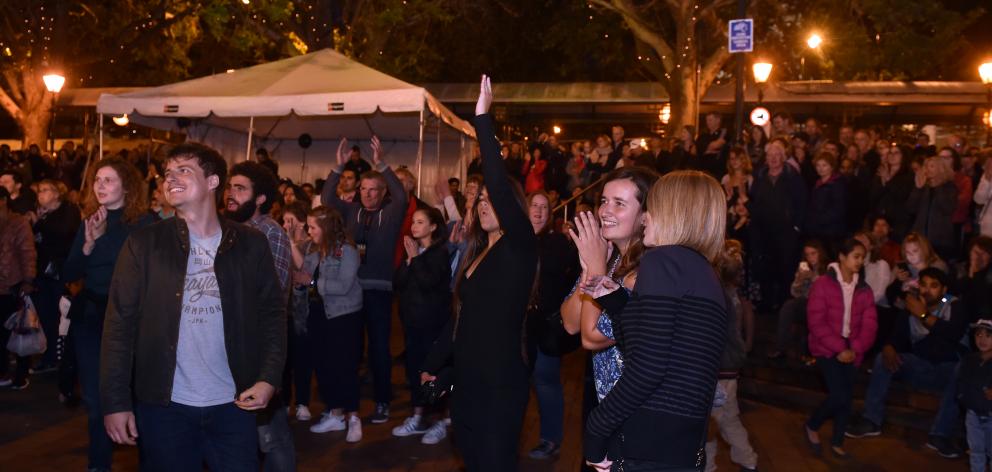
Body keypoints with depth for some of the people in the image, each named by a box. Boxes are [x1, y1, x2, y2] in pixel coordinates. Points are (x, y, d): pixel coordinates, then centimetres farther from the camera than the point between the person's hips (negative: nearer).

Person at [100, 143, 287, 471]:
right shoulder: (144, 244, -2)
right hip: (164, 406, 0)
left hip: (232, 406, 1)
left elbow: (272, 313, 5)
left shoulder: (250, 244, 1)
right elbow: (121, 323, -3)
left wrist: (268, 379, -6)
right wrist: (115, 401, -7)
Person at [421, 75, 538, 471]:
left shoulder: (519, 247, -10)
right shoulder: (475, 253, 13)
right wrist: (434, 363, 22)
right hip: (467, 378, 7)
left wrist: (483, 119, -27)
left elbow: (500, 185, -25)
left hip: (501, 382, -7)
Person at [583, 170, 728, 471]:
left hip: (651, 445, -9)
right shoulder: (704, 272, 16)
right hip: (686, 445, 9)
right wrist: (617, 302, 19)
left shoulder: (662, 260, -10)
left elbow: (647, 367, -20)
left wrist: (595, 430, -11)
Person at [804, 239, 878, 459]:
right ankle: (812, 426, 13)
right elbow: (816, 322, -13)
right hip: (827, 348, -5)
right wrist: (839, 348, -18)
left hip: (851, 351, 5)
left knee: (847, 397, 7)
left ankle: (837, 442, 25)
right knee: (839, 395, -14)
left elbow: (869, 324, 1)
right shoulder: (823, 284, -10)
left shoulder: (864, 290, 6)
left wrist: (855, 349, -14)